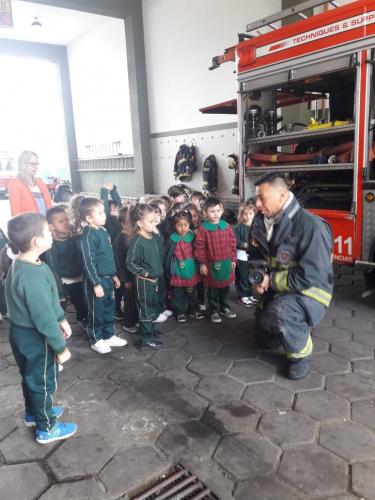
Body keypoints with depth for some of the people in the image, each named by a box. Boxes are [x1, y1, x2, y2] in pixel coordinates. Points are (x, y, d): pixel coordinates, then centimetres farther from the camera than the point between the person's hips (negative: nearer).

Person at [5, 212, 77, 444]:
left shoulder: (21, 265, 0)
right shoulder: (33, 276, -33)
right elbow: (44, 318, -29)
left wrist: (61, 319, 17)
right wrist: (60, 347, -19)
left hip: (23, 333, 9)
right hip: (36, 339, -9)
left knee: (31, 378, 27)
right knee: (43, 382, 11)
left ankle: (33, 413, 49)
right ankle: (47, 428, 31)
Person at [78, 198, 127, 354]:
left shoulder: (103, 231, 8)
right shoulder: (87, 236, -18)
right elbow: (88, 262, -19)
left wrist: (114, 275, 20)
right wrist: (96, 283, -19)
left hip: (107, 278, 8)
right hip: (96, 280, -8)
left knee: (109, 308, 17)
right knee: (96, 311, 6)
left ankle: (109, 336, 32)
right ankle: (96, 340, 22)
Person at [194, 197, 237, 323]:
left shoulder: (226, 226, 1)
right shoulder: (203, 229, -11)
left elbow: (232, 244, 7)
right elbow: (199, 248, -9)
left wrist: (233, 259, 7)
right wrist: (202, 263, -9)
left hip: (226, 263, 4)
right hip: (211, 264, -4)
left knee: (225, 288, 17)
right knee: (212, 290, 7)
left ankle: (224, 308, 33)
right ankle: (214, 311, 21)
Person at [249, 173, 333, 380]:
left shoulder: (311, 226, -28)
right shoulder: (261, 221, -4)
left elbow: (310, 277, -31)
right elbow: (255, 254, 11)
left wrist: (271, 280, -22)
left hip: (310, 291, -8)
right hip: (275, 290, 8)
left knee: (277, 314, -39)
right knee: (265, 339, 21)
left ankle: (301, 353, -10)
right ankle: (298, 326, 45)